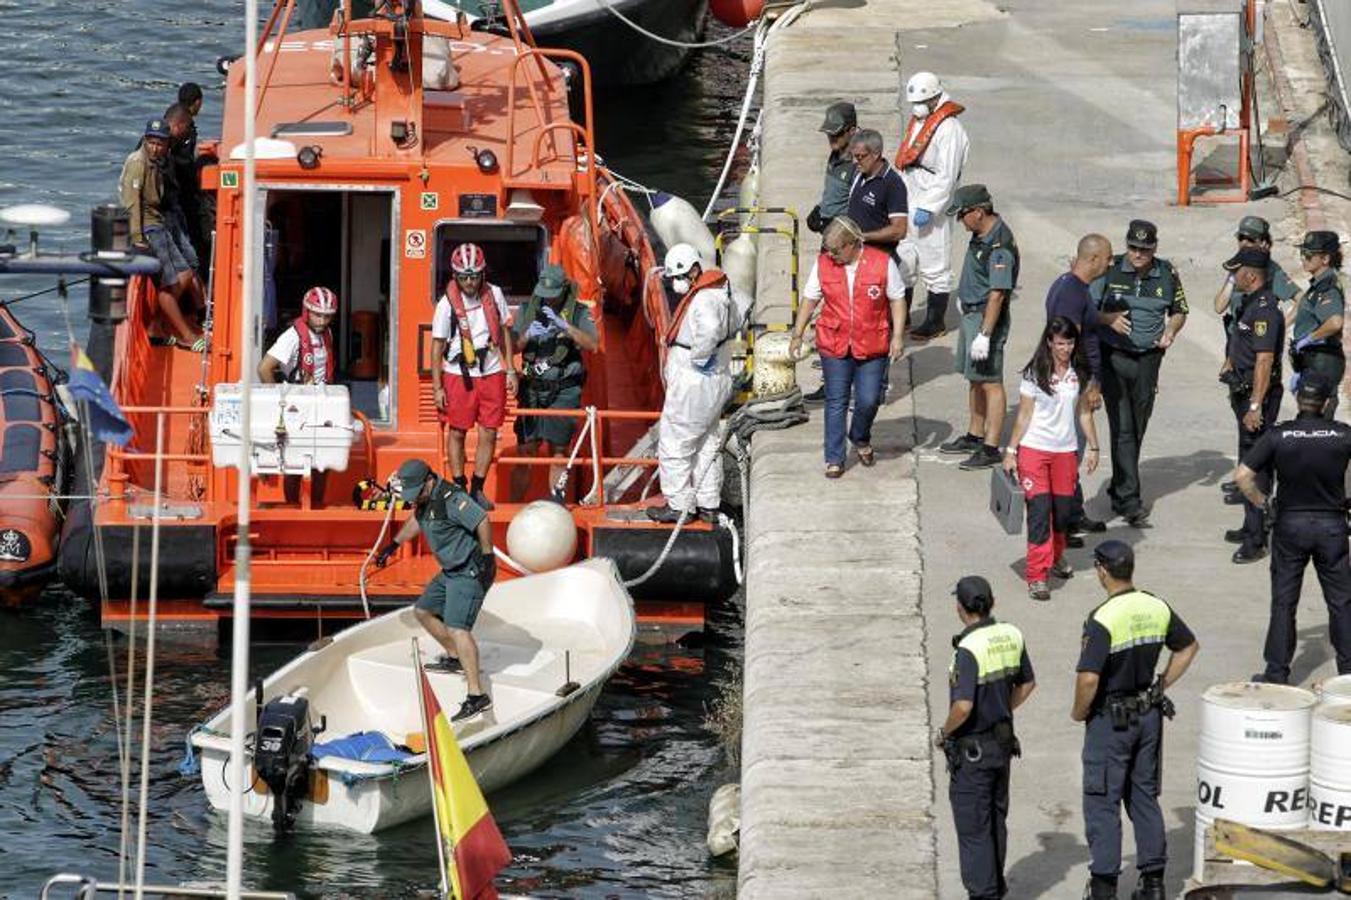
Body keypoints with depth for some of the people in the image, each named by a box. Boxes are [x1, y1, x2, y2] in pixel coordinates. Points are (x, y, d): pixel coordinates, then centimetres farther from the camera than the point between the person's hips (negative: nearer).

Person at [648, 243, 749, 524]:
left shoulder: (703, 300, -23)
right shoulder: (721, 291, 7)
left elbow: (710, 329, -44)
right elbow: (742, 305, 29)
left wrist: (698, 358, -29)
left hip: (692, 384, -10)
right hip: (716, 384, 10)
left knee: (673, 447, 0)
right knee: (707, 445, 18)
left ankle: (679, 506, 5)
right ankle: (708, 505, 25)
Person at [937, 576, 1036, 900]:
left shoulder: (969, 648, -24)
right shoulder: (1011, 636, -1)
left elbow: (963, 706, -29)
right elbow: (1027, 684, 12)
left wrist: (944, 733, -12)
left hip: (972, 749, -8)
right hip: (1003, 742, 8)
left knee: (973, 827, 2)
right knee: (996, 819, 21)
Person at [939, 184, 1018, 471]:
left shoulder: (999, 247, -25)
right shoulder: (981, 234, 5)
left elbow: (997, 294, -27)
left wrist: (984, 334, -28)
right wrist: (964, 294, 30)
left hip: (988, 317, -10)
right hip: (971, 313, 10)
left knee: (990, 383, -5)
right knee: (975, 380, 19)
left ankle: (991, 448, -2)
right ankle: (975, 436, 32)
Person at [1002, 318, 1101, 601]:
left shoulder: (1079, 373, 4)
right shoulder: (1035, 374, -7)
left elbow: (1084, 412, 12)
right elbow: (1024, 415, -4)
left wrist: (1093, 447, 12)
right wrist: (1011, 451, -5)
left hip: (1066, 450, 4)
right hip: (1034, 449, -4)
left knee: (1063, 509, 8)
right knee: (1039, 509, -10)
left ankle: (1056, 558, 36)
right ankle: (1037, 576, -10)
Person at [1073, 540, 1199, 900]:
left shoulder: (1102, 620, -22)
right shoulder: (1157, 608, -1)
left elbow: (1088, 678, -26)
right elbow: (1188, 646, 14)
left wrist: (1079, 712, -8)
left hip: (1110, 719, -6)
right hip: (1149, 714, 6)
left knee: (1102, 802, 3)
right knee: (1145, 796, 15)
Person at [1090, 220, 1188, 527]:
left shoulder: (1167, 274, 3)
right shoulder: (1111, 270, -5)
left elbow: (1179, 311, 16)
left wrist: (1170, 332, -4)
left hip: (1148, 360, 3)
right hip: (1113, 357, -3)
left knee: (1137, 429, 10)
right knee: (1122, 428, -10)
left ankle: (1119, 491, 26)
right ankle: (1129, 500, -12)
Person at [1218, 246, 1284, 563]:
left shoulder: (1265, 310, -20)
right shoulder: (1252, 304, 13)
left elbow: (1264, 361, -25)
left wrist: (1255, 406, -26)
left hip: (1258, 395, -11)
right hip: (1246, 394, 11)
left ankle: (1256, 540, -8)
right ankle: (1252, 528, 28)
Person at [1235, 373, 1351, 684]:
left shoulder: (1278, 436, -9)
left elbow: (1243, 476, -11)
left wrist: (1260, 500, 6)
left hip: (1290, 524, 0)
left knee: (1283, 602, 8)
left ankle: (1277, 673, 9)